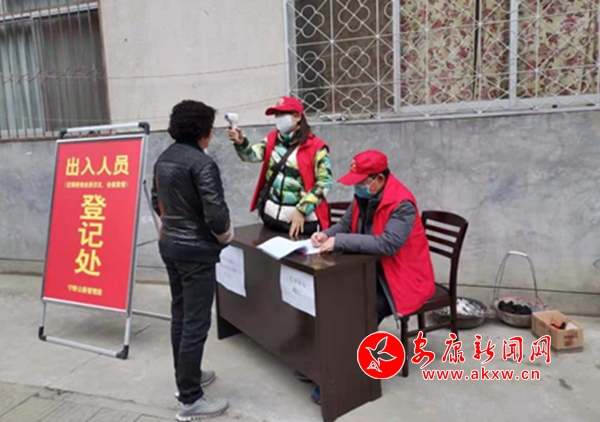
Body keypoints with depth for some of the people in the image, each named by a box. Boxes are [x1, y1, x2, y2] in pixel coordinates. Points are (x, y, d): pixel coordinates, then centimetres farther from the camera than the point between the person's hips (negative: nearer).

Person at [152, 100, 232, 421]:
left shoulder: (163, 159, 8)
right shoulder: (202, 163, -19)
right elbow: (216, 213, -22)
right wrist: (226, 236, -3)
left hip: (170, 243, 9)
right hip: (196, 249, -9)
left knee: (180, 315, 19)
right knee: (196, 323, -1)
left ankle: (185, 377, 35)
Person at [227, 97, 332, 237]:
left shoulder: (315, 146, -9)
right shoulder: (272, 139, 7)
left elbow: (325, 182, -11)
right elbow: (253, 155, -8)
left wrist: (302, 211, -16)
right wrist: (240, 142, -30)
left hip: (304, 219, -4)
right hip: (271, 216, 5)